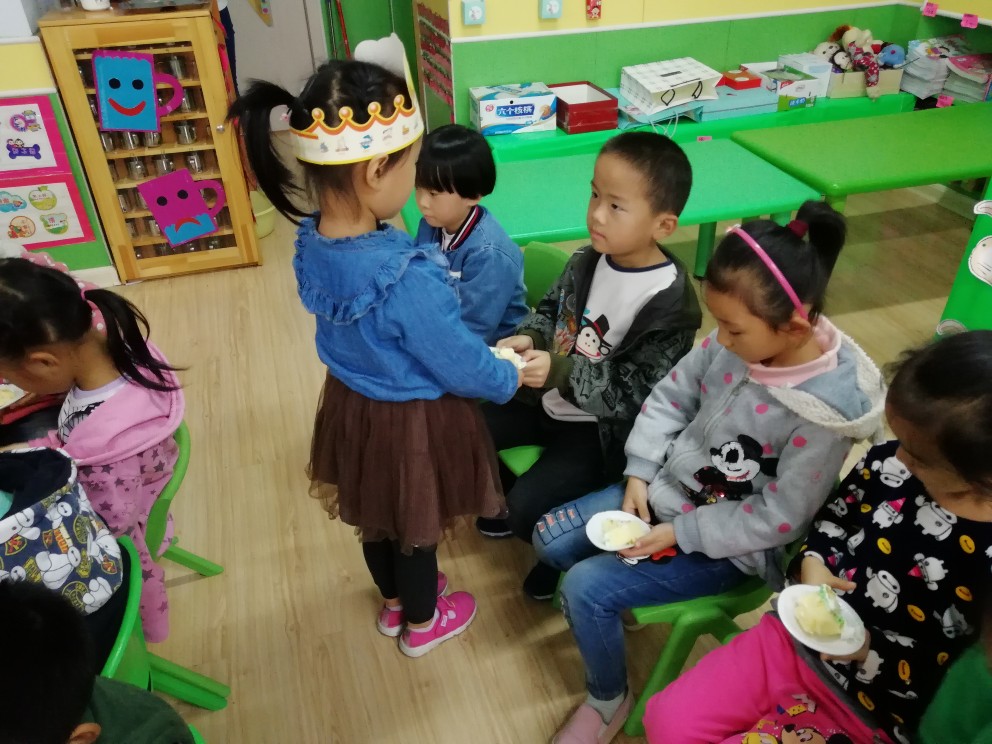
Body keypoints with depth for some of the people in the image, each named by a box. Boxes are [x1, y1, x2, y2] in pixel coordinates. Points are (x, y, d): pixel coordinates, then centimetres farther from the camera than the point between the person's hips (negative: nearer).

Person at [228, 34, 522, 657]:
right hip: (413, 421, -6)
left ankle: (394, 601, 56)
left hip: (352, 404, 7)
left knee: (376, 516, 28)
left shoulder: (312, 244, -13)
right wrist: (514, 378, -3)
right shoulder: (408, 277, -37)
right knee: (416, 526, 20)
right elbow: (463, 367, -24)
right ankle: (422, 623, 48)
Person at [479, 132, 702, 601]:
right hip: (553, 401, 8)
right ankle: (511, 497, 36)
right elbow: (551, 309, 9)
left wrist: (559, 374, -35)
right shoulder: (588, 261, -5)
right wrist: (528, 338, -13)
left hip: (602, 429, -7)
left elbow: (633, 393, -25)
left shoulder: (669, 303, -26)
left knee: (528, 510, -17)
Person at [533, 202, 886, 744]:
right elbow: (671, 396, 0)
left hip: (731, 547, -6)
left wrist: (680, 533, -19)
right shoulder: (736, 341, -14)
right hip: (667, 488, 7)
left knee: (586, 589, -15)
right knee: (549, 539, 2)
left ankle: (609, 699, 15)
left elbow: (776, 519, -22)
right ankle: (603, 616, 32)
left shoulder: (825, 410, -29)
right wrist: (640, 472, -8)